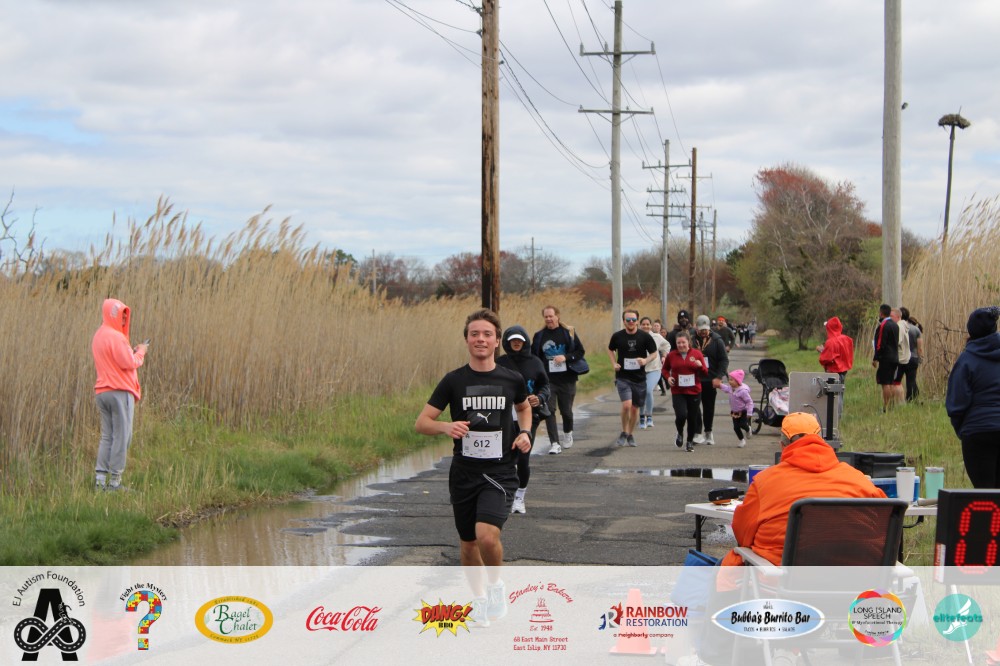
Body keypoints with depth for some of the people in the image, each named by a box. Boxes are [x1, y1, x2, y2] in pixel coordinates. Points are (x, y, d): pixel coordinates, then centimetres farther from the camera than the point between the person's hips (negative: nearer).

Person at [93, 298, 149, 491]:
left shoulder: (98, 336, 16)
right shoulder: (116, 337, -14)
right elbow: (129, 363, -18)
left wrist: (133, 351, 11)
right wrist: (140, 352, -1)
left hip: (102, 391, 9)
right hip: (120, 391, -9)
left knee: (106, 436, 10)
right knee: (122, 436, -4)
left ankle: (100, 479, 4)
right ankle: (115, 480, -5)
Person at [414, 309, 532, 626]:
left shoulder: (512, 380, 1)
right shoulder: (454, 381, -2)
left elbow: (524, 407, 24)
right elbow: (421, 423, 0)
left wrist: (525, 432, 4)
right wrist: (446, 426, -20)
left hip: (500, 472, -2)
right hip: (464, 472, 2)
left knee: (487, 535, -23)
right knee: (468, 543, 12)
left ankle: (495, 583, 6)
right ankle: (480, 599, 35)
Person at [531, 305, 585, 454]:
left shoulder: (568, 332, 1)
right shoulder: (539, 336, 6)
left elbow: (581, 351, 1)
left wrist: (566, 357, -15)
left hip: (566, 379, -1)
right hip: (547, 380, 1)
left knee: (566, 410, 9)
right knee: (549, 410, -10)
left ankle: (568, 433, 38)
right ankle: (555, 444, -10)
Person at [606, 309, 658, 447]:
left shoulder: (645, 337, -4)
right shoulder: (617, 336, -2)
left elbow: (654, 353, 5)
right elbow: (610, 350, 17)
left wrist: (646, 361, -16)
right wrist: (614, 363, 1)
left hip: (639, 377, 1)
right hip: (622, 377, -1)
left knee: (635, 408, 10)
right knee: (626, 405, -18)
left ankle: (631, 435, 28)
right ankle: (624, 433, 1)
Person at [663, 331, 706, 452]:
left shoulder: (697, 354, 1)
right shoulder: (671, 355, 0)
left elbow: (704, 373, 6)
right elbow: (665, 369, 16)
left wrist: (700, 366, -16)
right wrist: (668, 377, -4)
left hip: (694, 391, 1)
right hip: (677, 392, -1)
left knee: (693, 418, 6)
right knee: (681, 415, -19)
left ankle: (690, 441, 25)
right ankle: (680, 434, 13)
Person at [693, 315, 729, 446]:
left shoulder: (716, 340, -1)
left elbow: (724, 360, -1)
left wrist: (719, 377, -10)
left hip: (710, 380, 0)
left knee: (709, 407, 9)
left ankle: (708, 432, 22)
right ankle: (698, 433, -1)